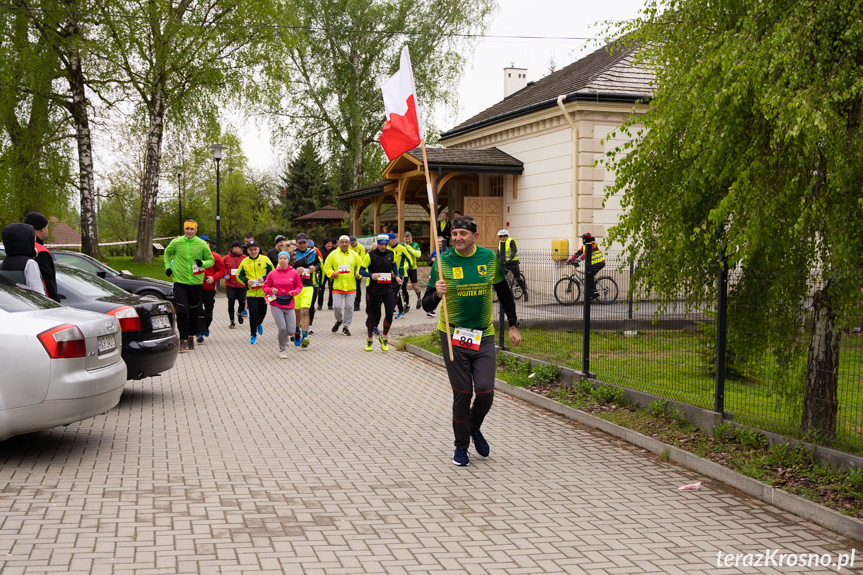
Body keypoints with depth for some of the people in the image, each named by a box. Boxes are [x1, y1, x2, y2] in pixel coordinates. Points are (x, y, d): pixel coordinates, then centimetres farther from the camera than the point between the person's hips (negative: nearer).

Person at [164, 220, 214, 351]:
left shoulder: (202, 244, -1)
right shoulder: (176, 242, 0)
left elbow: (211, 260, 7)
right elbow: (167, 253, 19)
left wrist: (203, 263, -14)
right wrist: (168, 267, 6)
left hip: (196, 282, 1)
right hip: (180, 281, -1)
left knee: (193, 311, 11)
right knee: (181, 311, -10)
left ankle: (191, 336, 28)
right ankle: (183, 339, -4)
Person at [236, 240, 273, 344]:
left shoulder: (265, 259, 0)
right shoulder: (244, 262, 2)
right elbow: (239, 276, 9)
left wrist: (264, 278, -15)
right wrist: (246, 281, -10)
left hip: (263, 292, 1)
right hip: (250, 292, -1)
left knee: (262, 312, 12)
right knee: (253, 312, -9)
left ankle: (259, 324, 47)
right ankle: (253, 335, 4)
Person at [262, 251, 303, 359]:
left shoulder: (294, 273, 0)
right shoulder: (272, 274, -1)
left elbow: (299, 287, 9)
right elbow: (265, 287, 7)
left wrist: (293, 292, -11)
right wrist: (271, 290, -14)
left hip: (289, 305, 1)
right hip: (276, 305, -1)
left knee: (291, 331, -3)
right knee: (282, 328, -12)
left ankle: (284, 337, 36)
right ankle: (282, 350, 11)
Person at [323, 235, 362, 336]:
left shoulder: (354, 254, 7)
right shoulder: (333, 254, 2)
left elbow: (360, 266, 16)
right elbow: (326, 266, 7)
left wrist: (358, 274, -2)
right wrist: (331, 273, -11)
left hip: (351, 286, 1)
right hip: (337, 285, -1)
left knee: (349, 307, 1)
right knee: (337, 306, -4)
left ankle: (346, 326, 15)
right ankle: (339, 320, 26)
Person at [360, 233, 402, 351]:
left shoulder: (391, 254, 4)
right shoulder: (370, 255, -8)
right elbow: (361, 270, -7)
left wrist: (396, 276, 13)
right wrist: (371, 275, -25)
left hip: (388, 289, 2)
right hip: (374, 289, -2)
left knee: (389, 313, -10)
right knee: (372, 315, 6)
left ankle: (384, 338, 10)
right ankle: (369, 339, 26)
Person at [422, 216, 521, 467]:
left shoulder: (489, 258, 0)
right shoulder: (443, 262, -6)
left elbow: (504, 293, 14)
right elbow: (426, 305, -6)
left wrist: (513, 325, 13)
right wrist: (437, 294, -27)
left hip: (484, 336, 2)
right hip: (453, 336, -2)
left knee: (486, 392, -6)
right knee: (462, 394, 0)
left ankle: (474, 428, 26)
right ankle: (461, 446, 20)